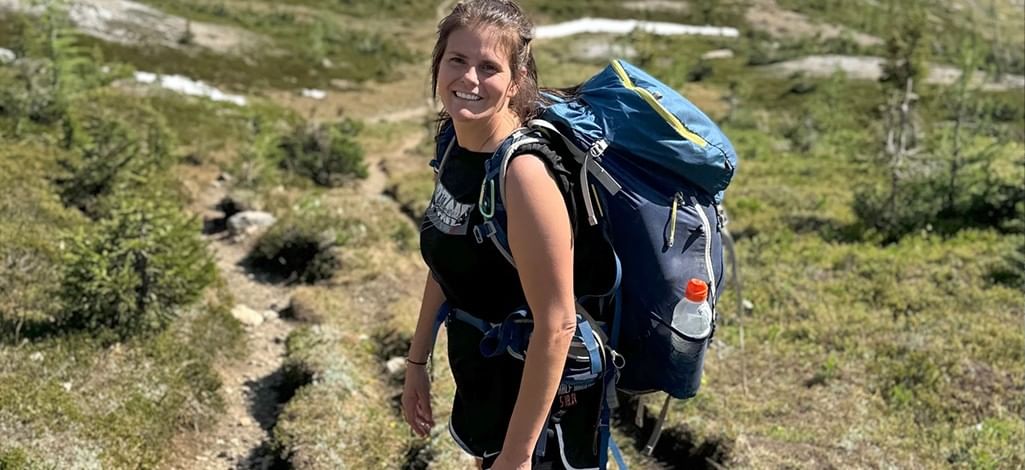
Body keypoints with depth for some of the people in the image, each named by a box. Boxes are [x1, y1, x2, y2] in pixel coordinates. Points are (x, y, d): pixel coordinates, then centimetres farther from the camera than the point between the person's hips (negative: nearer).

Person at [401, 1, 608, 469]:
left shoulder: (523, 172, -29)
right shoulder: (455, 143, -5)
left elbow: (556, 324, -26)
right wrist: (417, 361, 13)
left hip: (536, 398, -7)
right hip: (483, 377, 7)